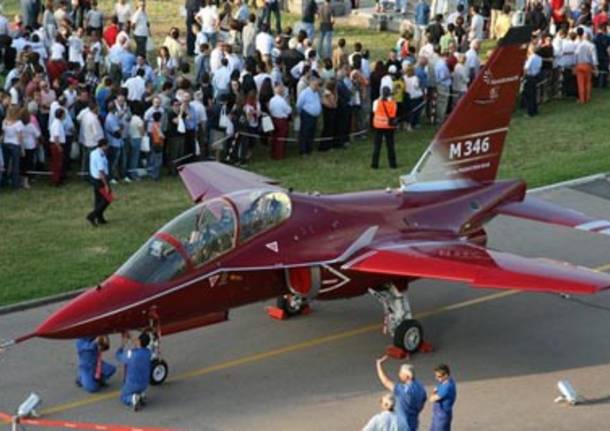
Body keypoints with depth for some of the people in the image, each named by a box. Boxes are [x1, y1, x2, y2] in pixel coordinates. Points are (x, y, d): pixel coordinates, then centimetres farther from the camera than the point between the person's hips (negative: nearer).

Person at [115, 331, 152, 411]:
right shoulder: (148, 352, -10)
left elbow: (118, 357, -2)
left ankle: (132, 399, -9)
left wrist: (123, 344, 9)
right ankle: (140, 395, 8)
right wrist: (130, 339, 17)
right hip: (144, 384, 4)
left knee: (124, 397, 23)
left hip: (132, 383, -4)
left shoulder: (130, 353, -24)